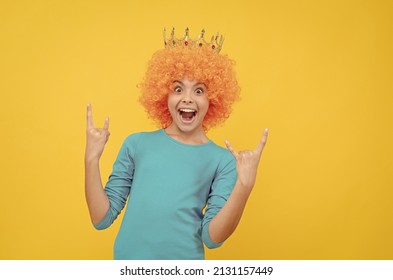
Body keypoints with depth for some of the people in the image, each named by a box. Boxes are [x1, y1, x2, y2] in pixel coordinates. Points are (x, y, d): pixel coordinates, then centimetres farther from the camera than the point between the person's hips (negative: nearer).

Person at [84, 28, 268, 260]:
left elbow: (212, 238, -11)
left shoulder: (222, 160, -5)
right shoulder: (136, 144, -1)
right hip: (128, 259, 2)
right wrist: (92, 159, -13)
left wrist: (244, 185, -23)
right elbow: (102, 219, -2)